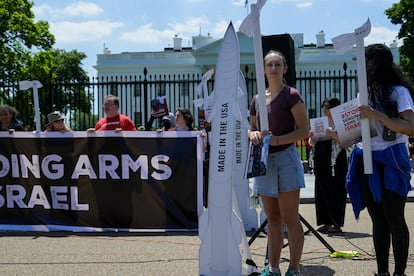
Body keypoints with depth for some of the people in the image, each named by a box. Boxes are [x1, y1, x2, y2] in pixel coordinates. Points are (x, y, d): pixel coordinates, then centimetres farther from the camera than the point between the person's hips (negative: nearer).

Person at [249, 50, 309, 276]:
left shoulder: (291, 95, -5)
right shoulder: (257, 99, 12)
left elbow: (304, 130, -9)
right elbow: (252, 128, 21)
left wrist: (277, 140, -20)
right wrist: (254, 135, -3)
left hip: (285, 159, -6)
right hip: (263, 161, 6)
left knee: (290, 219, -3)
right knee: (272, 219, 12)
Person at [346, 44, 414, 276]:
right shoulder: (366, 92, 13)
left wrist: (376, 115, -24)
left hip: (391, 161, -6)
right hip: (367, 163, 6)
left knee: (394, 219, -2)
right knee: (378, 220, 8)